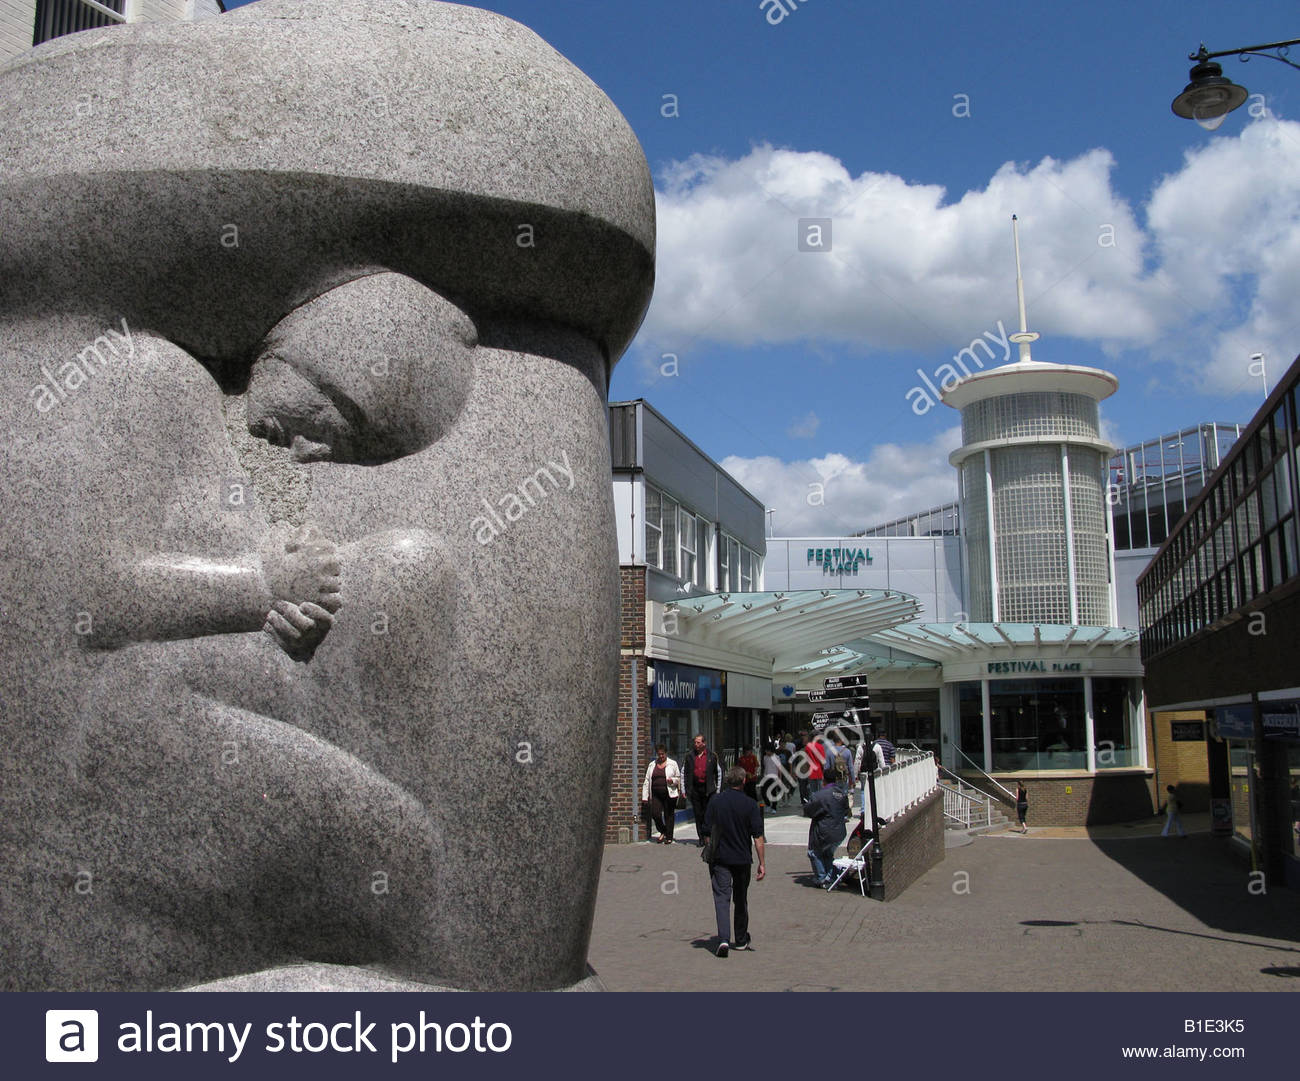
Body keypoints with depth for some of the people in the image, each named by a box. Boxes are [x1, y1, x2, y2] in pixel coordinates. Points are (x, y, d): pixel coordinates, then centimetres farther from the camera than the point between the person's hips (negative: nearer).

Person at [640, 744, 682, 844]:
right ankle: (663, 832, 15)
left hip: (669, 794, -2)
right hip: (656, 795, 2)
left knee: (669, 816, 1)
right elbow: (647, 781, 11)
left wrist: (672, 780, -13)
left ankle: (669, 837, 12)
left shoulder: (672, 764, 6)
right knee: (655, 813, -10)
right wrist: (645, 797, 6)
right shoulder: (652, 765, 13)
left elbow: (679, 778, 10)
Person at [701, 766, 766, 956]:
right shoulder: (750, 804, -5)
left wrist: (710, 855, 13)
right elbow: (758, 837, -8)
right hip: (742, 859, 1)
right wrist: (762, 863, -4)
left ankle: (723, 939, -20)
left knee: (721, 898, -3)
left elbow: (708, 833, 1)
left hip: (720, 858, -1)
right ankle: (741, 941, 28)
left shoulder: (715, 802, -2)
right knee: (741, 900, 16)